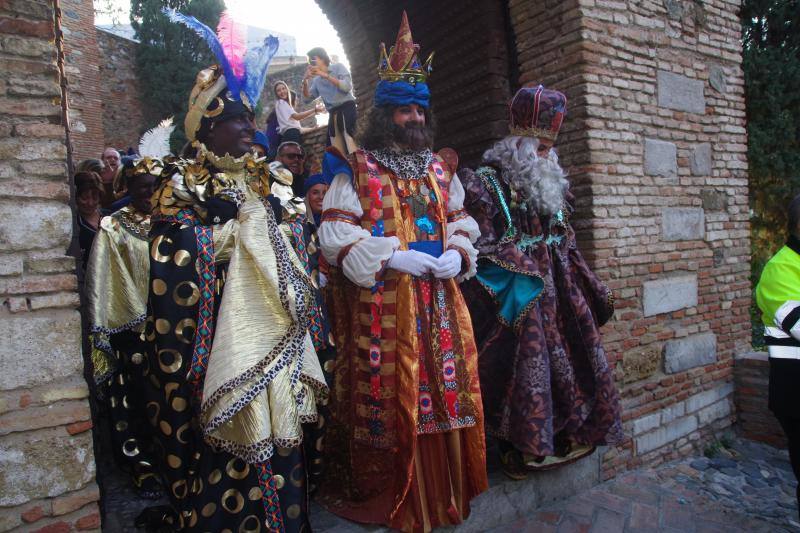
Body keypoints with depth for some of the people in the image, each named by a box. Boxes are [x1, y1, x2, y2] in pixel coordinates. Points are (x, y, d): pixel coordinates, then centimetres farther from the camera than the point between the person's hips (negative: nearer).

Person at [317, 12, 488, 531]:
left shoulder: (440, 169, 16)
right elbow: (335, 235, -9)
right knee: (390, 400, 1)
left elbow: (462, 222, 19)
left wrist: (458, 254, -2)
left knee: (447, 391, 9)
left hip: (441, 300, 5)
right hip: (383, 304, -5)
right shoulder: (357, 169, -1)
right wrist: (392, 257, -18)